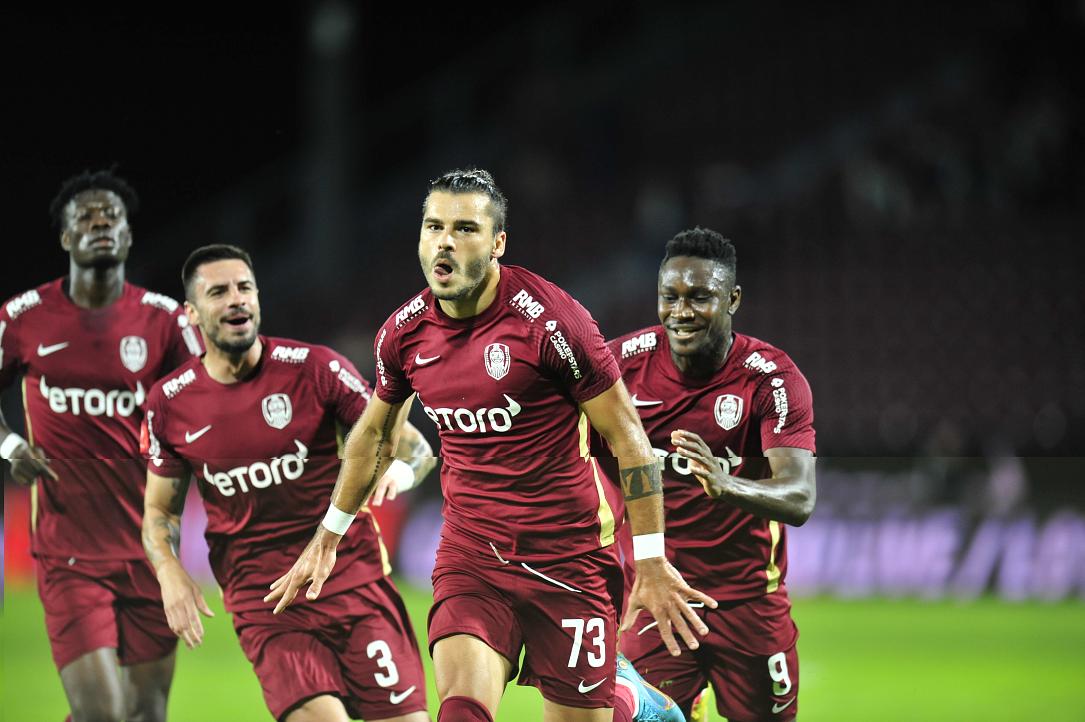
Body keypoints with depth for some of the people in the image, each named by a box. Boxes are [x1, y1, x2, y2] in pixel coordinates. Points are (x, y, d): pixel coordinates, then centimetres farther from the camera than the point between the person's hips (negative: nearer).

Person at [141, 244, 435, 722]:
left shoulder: (315, 368, -3)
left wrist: (394, 473, -22)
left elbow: (414, 448, 1)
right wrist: (169, 572, -4)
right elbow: (159, 509, 15)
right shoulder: (169, 403, 4)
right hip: (263, 606, 0)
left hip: (356, 581, 0)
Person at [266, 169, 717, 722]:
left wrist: (651, 562, -9)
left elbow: (627, 436, -9)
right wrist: (328, 537, 27)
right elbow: (374, 434, 21)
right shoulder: (404, 333, 0)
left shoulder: (546, 319, -15)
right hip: (469, 550, 3)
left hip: (569, 553, -3)